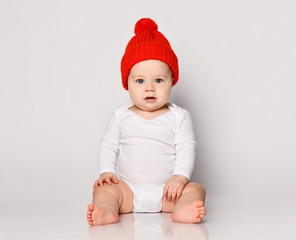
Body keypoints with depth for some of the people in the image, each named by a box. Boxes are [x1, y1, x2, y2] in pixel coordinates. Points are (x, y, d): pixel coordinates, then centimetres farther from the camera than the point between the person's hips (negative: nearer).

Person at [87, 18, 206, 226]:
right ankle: (107, 212, -48)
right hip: (129, 189, 2)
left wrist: (180, 177, -18)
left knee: (196, 189, -23)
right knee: (104, 189, -21)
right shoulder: (121, 116, 7)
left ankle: (183, 210, -51)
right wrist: (107, 172, -4)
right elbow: (109, 146, 11)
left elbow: (186, 148, -5)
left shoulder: (179, 117, 0)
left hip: (166, 189, -1)